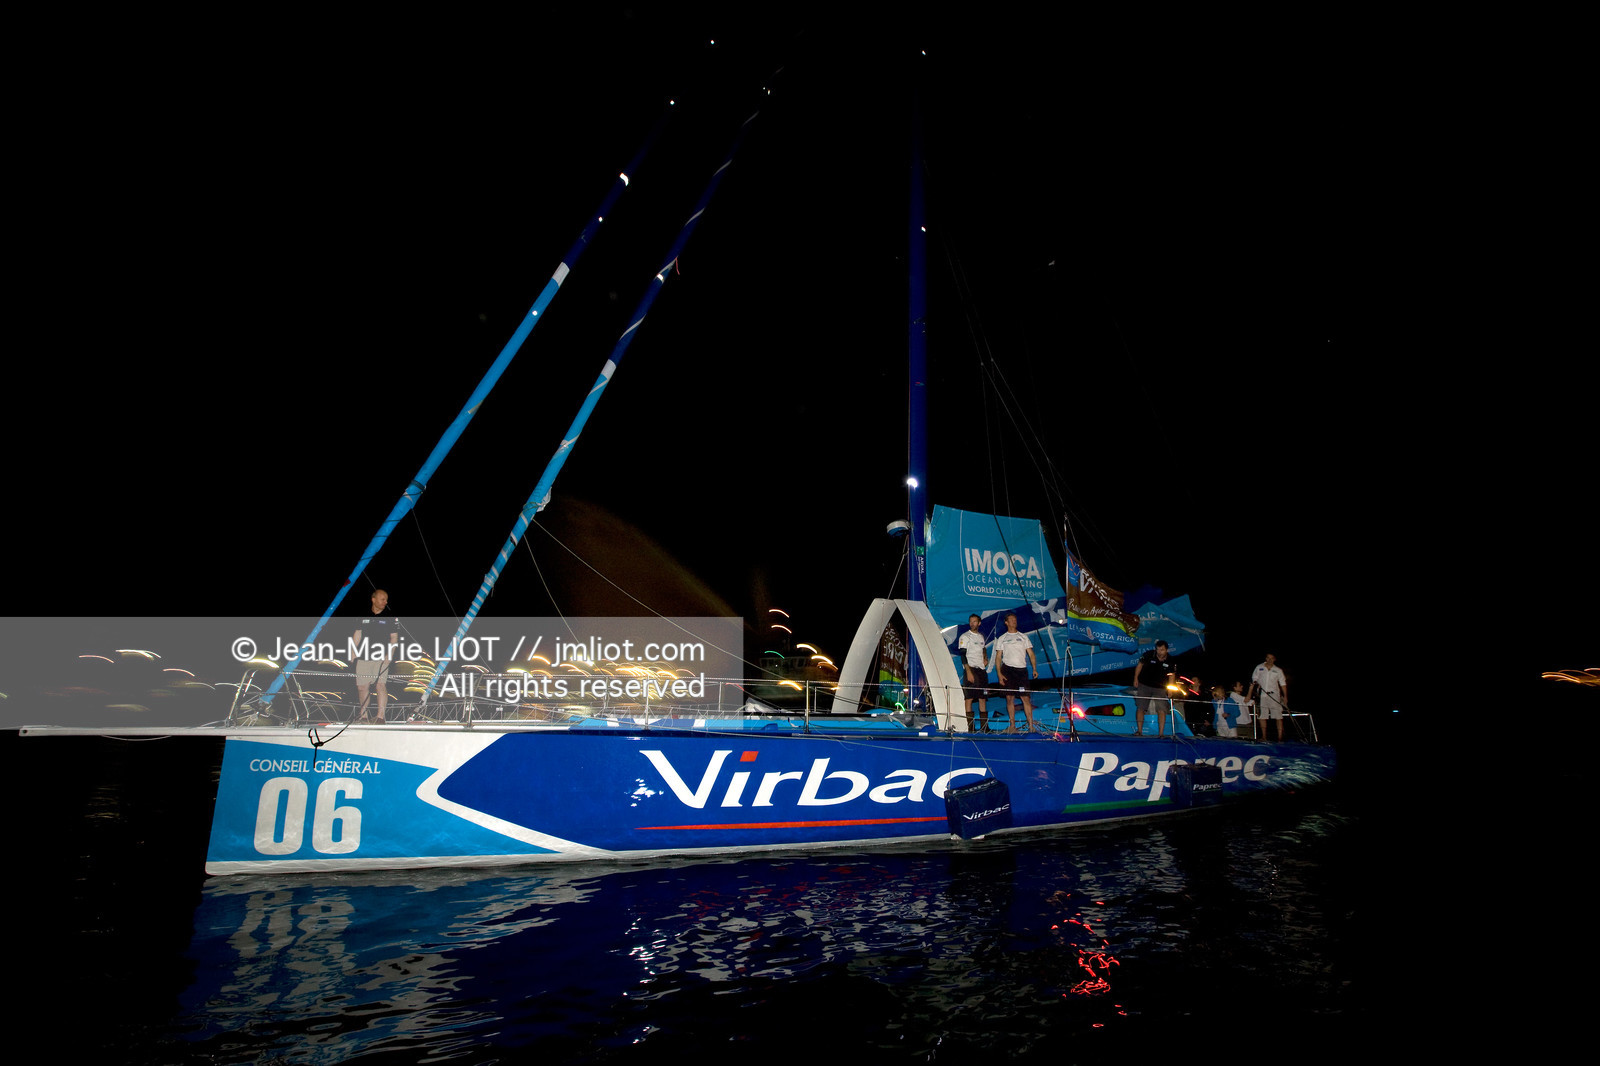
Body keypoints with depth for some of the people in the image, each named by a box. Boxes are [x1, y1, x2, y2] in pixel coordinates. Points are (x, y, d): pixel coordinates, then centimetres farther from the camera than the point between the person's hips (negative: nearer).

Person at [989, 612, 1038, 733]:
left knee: (1026, 698, -4)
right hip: (1008, 669, -1)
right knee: (1010, 698, 0)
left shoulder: (1023, 637, 14)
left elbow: (1031, 654, 11)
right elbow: (998, 657, 6)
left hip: (1022, 669, 1)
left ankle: (1031, 725, -2)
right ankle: (1012, 726, 5)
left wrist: (1034, 669, -4)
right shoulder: (1002, 638, 10)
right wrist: (999, 674, -5)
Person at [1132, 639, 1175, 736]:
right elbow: (1140, 665, 2)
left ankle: (1161, 733, -6)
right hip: (1144, 685, 0)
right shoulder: (1149, 655, -10)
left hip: (1160, 688, 0)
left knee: (1161, 710, -10)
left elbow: (1171, 676, 1)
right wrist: (1135, 678, -3)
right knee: (1140, 708, 0)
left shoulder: (1170, 662, -7)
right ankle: (1139, 731, 8)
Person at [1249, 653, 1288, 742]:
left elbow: (1283, 684, 8)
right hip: (1261, 695, 1)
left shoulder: (1278, 670, 8)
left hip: (1274, 695, -1)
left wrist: (1285, 697, -1)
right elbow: (1253, 681, 9)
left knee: (1278, 717, -7)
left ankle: (1280, 737, -5)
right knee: (1262, 717, 2)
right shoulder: (1259, 668, 8)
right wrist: (1249, 695, -2)